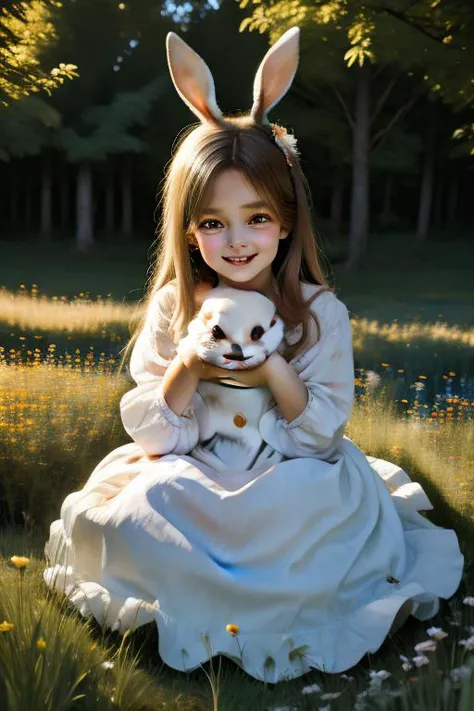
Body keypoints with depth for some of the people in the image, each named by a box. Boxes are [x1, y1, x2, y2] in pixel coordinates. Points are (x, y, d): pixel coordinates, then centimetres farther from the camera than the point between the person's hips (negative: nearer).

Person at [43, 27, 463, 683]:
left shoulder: (319, 311, -7)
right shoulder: (174, 307, -3)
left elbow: (319, 435, -7)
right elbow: (155, 435, -2)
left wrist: (273, 369, -23)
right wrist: (187, 369, -21)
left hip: (293, 476, -1)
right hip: (193, 475, 2)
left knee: (313, 501, -32)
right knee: (137, 514, -25)